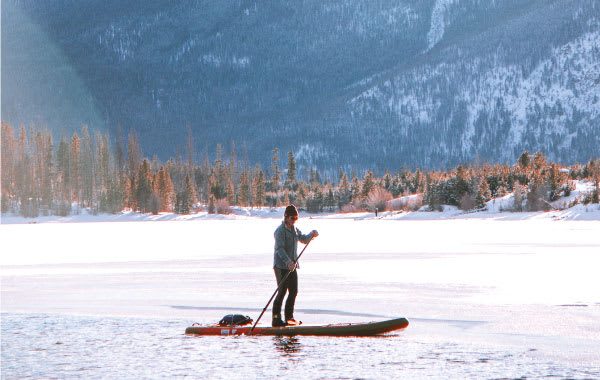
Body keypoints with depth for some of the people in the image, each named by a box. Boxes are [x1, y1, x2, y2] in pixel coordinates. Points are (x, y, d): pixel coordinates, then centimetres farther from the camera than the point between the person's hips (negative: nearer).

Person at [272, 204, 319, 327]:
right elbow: (279, 248, -23)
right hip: (281, 266, -8)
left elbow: (303, 240, 26)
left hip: (292, 265, 8)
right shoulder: (280, 230, -13)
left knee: (293, 291, 10)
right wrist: (288, 262, -35)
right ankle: (276, 319, -6)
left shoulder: (294, 229, 14)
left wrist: (311, 235, 4)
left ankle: (289, 317, 21)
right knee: (282, 292, -10)